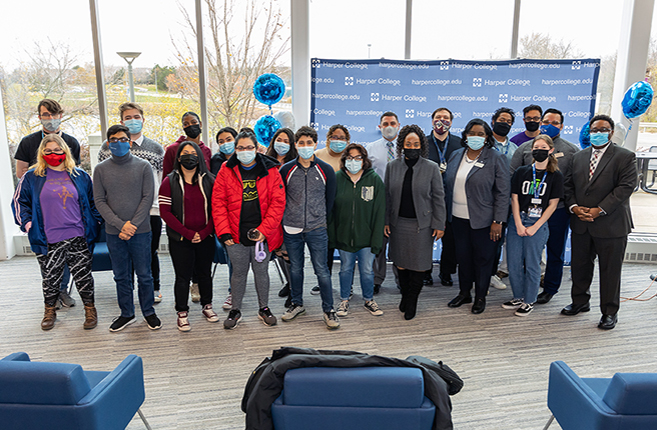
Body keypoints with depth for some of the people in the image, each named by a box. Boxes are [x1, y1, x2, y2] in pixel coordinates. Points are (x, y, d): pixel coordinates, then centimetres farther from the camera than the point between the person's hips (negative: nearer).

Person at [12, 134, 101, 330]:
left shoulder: (80, 176, 8)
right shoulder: (31, 177, 5)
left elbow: (93, 201, 14)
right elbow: (19, 201, 12)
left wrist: (96, 221, 5)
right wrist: (26, 221, 0)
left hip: (78, 238, 0)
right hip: (48, 241, 0)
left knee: (83, 275, 5)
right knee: (50, 277, 10)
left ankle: (90, 309, 21)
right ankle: (49, 310, 30)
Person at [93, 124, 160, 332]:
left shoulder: (143, 166, 0)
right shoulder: (101, 169, 5)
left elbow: (148, 198, -4)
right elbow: (99, 201, 0)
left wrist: (133, 225, -12)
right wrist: (120, 225, -12)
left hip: (141, 231, -2)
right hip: (114, 233, 2)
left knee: (144, 275, 6)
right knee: (121, 276, 12)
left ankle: (149, 312, 23)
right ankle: (126, 314, 26)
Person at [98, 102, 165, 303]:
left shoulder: (156, 148, 8)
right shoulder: (109, 146, 5)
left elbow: (163, 179, 12)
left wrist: (162, 205, 6)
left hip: (150, 210, 0)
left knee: (150, 253, 10)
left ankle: (154, 288, 28)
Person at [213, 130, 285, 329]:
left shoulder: (270, 170, -2)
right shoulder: (226, 171, 1)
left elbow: (278, 202, -6)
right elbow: (218, 203, 0)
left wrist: (264, 229, -12)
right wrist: (223, 231, -8)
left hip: (262, 234, 0)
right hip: (235, 235, 1)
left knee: (261, 271, 13)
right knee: (239, 272, 12)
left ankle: (264, 308, 32)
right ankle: (235, 310, 30)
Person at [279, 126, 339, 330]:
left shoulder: (326, 170, 0)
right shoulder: (286, 170, 1)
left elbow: (330, 198, 10)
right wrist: (285, 220, 10)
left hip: (317, 230, -1)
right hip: (291, 229, 2)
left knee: (322, 270, 1)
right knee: (295, 269, 14)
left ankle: (328, 309, 15)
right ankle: (297, 304, 32)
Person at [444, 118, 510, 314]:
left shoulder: (496, 159, -7)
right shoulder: (456, 156, 7)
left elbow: (503, 193, -8)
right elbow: (448, 185, 12)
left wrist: (498, 221, -13)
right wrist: (446, 213, 8)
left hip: (482, 219, -4)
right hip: (458, 217, 4)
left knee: (483, 257, 7)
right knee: (463, 255, 14)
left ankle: (480, 296, 24)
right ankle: (464, 293, 31)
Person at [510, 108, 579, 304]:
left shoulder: (571, 150, 5)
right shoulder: (525, 147, 7)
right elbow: (512, 175, 6)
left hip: (558, 209, -1)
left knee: (555, 252, 10)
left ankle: (550, 289, 26)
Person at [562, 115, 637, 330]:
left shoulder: (625, 157, -4)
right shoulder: (578, 157, 12)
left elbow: (626, 187, -13)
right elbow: (568, 185, 10)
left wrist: (599, 210, -18)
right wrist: (574, 207, -7)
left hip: (610, 225, -5)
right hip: (581, 224, 5)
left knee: (610, 270, 5)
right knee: (580, 266, 15)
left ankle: (610, 312, 18)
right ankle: (580, 302, 32)